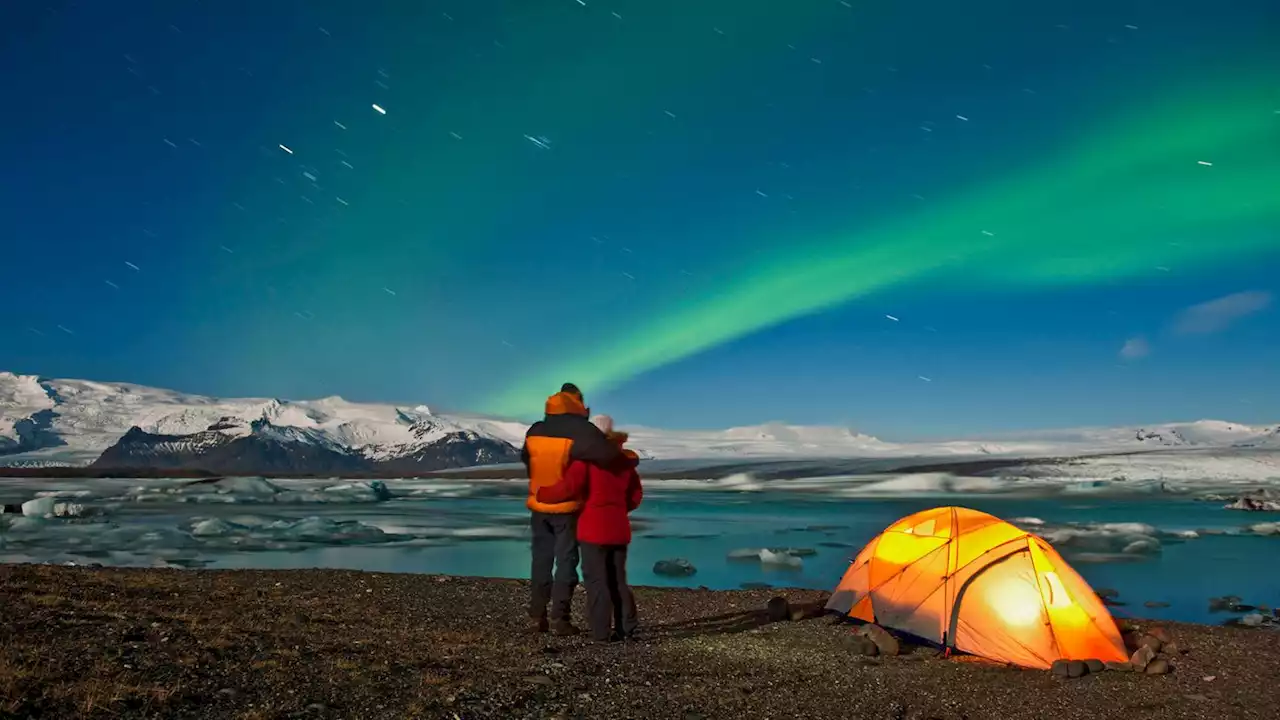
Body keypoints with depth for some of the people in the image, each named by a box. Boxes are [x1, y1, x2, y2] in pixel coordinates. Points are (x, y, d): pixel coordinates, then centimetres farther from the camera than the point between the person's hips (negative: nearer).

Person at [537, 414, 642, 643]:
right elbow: (636, 495, 13)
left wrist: (542, 494, -2)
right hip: (619, 527, 6)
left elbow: (568, 488, -17)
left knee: (596, 580, 0)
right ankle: (627, 627, 13)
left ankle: (601, 632, 0)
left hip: (594, 527, -5)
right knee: (617, 579, 15)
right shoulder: (625, 460, 9)